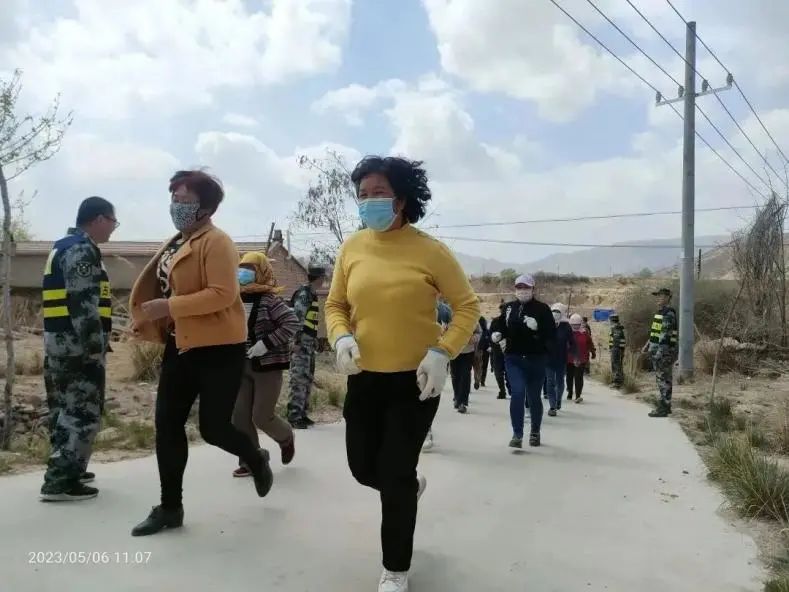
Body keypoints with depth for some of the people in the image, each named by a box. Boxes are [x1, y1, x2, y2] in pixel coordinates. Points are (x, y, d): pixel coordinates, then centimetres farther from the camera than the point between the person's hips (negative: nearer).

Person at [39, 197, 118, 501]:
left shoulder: (64, 247, 20)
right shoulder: (81, 249, -13)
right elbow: (83, 303, -21)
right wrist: (96, 346, -21)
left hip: (60, 342, 11)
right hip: (77, 345, -11)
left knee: (65, 408, 16)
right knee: (83, 412, -6)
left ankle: (66, 470, 27)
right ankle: (60, 481, -4)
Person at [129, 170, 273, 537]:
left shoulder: (216, 242, -14)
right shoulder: (176, 243, 15)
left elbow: (223, 294, -25)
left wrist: (168, 306, -25)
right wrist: (151, 320, 8)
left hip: (219, 349, -9)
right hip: (180, 346, 9)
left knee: (213, 428, -4)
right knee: (167, 424, 7)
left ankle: (256, 460, 29)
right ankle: (170, 508, 20)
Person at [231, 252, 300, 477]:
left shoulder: (269, 300, -13)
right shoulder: (237, 300, 7)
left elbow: (292, 323, -20)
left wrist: (267, 343, -24)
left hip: (267, 366, -6)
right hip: (242, 366, 6)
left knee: (262, 417, -3)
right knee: (239, 416, 2)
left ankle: (286, 437, 29)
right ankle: (250, 462, 14)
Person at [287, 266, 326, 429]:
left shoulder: (312, 294, 19)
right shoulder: (304, 294, -11)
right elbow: (297, 318, -19)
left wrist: (315, 340, 24)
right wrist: (297, 341, -24)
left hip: (309, 342, 10)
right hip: (302, 341, -10)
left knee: (308, 378, 12)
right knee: (300, 378, -12)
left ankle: (301, 412, 19)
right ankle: (294, 415, -11)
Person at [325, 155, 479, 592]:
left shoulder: (429, 250, -12)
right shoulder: (352, 248, -1)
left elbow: (467, 306, -5)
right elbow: (335, 306, 10)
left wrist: (442, 352, -19)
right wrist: (342, 337, -11)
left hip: (415, 380, -4)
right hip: (365, 379, 5)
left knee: (395, 476, 1)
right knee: (363, 468, 13)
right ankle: (411, 486, 50)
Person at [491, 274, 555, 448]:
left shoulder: (542, 308, -6)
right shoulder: (509, 308, 5)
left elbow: (552, 333, -11)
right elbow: (503, 329, 14)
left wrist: (537, 327, -28)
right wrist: (497, 335, -7)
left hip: (536, 359, -1)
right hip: (514, 358, 2)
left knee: (534, 397, 12)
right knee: (517, 393, -13)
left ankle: (535, 432, 33)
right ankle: (517, 435, -5)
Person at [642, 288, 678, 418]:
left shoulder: (669, 314, -14)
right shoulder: (660, 312, 17)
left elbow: (665, 334, -22)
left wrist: (659, 351, -26)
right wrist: (648, 344, 24)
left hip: (664, 351, -10)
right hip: (657, 350, 10)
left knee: (663, 379, -7)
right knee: (664, 379, 14)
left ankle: (663, 409, -5)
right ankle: (665, 406, 20)